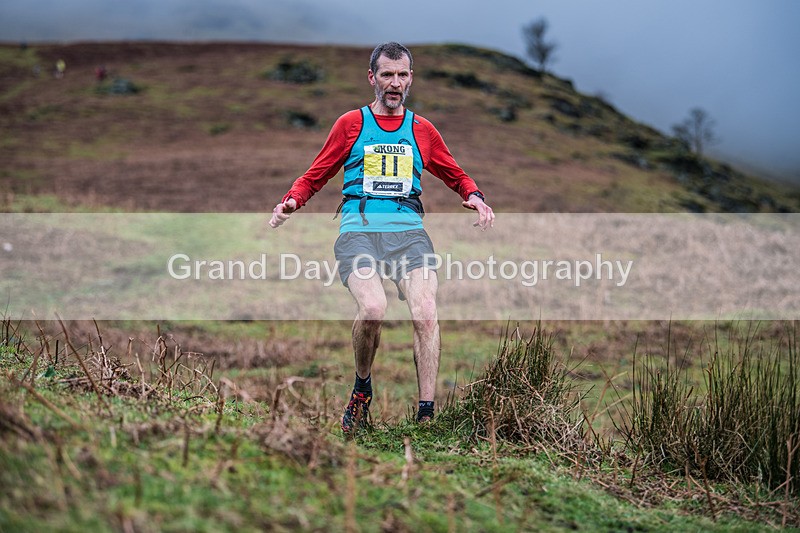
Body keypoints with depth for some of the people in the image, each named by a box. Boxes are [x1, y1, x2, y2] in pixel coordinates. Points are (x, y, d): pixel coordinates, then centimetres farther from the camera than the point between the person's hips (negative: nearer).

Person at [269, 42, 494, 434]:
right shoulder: (350, 124, 14)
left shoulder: (422, 130, 20)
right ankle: (362, 388, -1)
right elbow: (315, 176, 18)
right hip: (358, 228, -2)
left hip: (408, 229, 2)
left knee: (426, 312, -24)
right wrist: (291, 201, -2)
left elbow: (456, 176, 31)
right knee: (373, 307, -29)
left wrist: (474, 197, 9)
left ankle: (426, 415, -20)